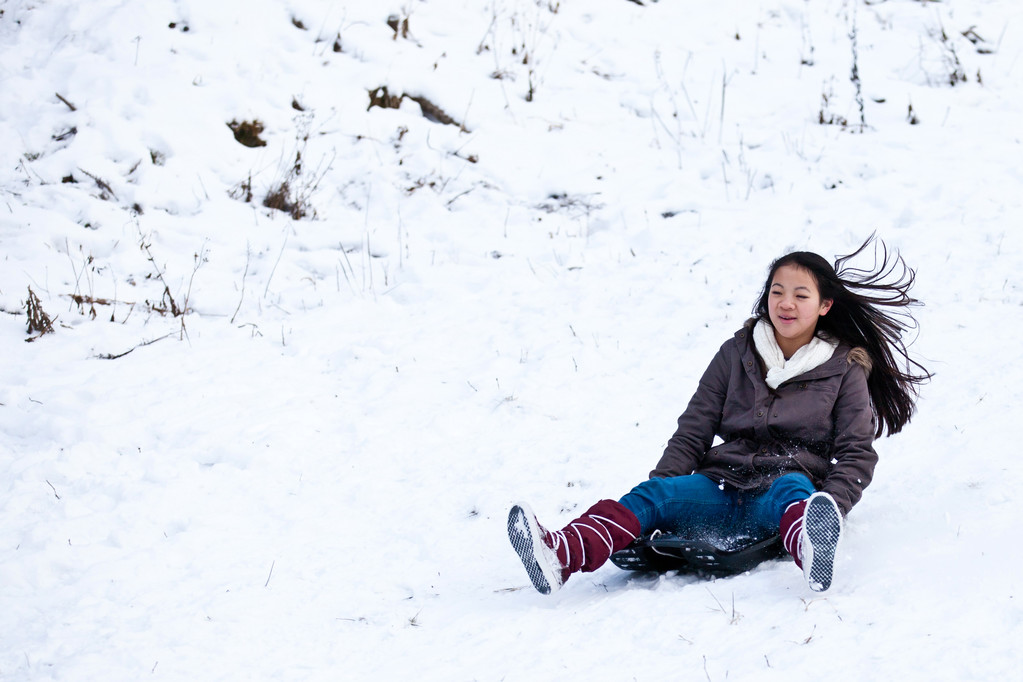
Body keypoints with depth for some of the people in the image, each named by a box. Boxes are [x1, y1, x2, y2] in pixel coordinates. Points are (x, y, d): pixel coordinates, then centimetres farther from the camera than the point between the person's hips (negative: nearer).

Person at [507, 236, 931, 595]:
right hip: (724, 489, 3)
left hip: (790, 485, -3)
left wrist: (831, 506, -17)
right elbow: (693, 431, 14)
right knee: (653, 494, -27)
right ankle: (561, 555, -54)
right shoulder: (737, 354, 16)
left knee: (791, 489, -39)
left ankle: (812, 547, -78)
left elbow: (857, 454, 3)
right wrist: (662, 484, -3)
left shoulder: (845, 369, 9)